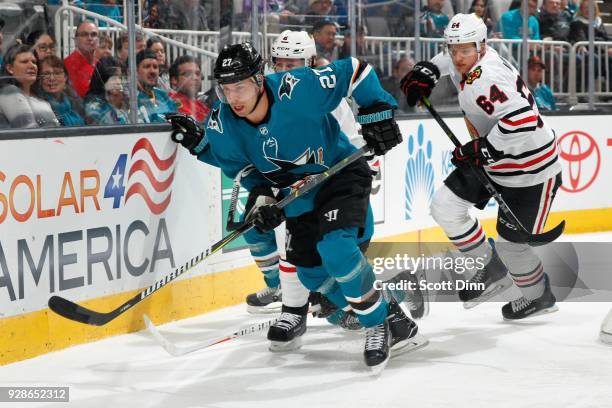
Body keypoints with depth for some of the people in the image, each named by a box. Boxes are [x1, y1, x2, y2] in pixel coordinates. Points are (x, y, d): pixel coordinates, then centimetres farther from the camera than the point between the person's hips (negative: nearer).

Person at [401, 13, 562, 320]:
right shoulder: (468, 64, -1)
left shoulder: (484, 79, -30)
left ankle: (539, 296, 28)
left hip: (531, 171, -10)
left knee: (511, 243, -2)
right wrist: (427, 71, 14)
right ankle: (491, 269, 19)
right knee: (445, 206, 3)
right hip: (491, 160, 10)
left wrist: (484, 149, -33)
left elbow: (522, 120, -40)